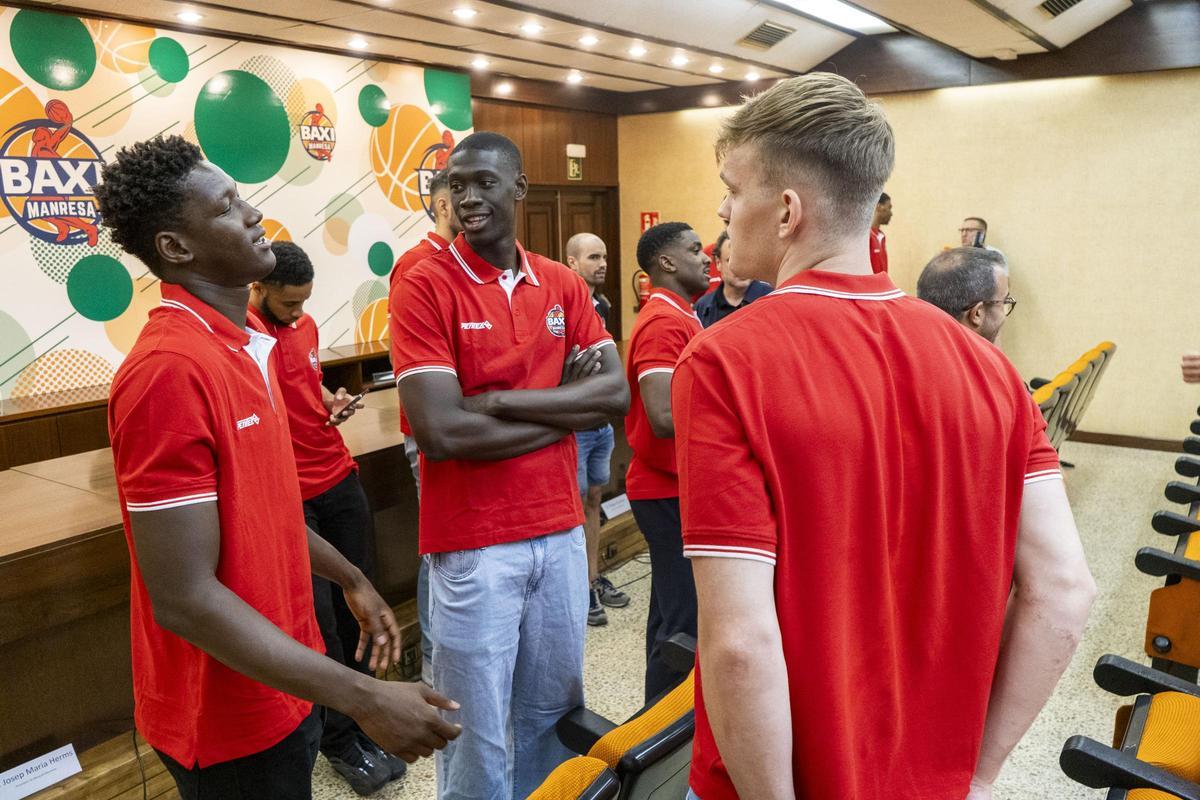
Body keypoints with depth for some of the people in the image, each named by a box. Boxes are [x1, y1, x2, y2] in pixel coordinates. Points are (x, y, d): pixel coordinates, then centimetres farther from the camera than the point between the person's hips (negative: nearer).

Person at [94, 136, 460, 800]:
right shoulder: (170, 369, -26)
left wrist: (349, 579, 19)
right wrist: (365, 699, -27)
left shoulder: (243, 346, 4)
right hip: (230, 719, -8)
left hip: (282, 681, 8)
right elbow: (184, 598, -27)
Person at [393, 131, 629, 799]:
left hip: (561, 531, 5)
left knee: (553, 714, 20)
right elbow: (441, 431, -19)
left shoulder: (564, 285, 5)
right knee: (479, 735, 10)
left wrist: (502, 401, -16)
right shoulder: (426, 285, -9)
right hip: (474, 545, -4)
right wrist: (564, 406, -10)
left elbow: (615, 393, -4)